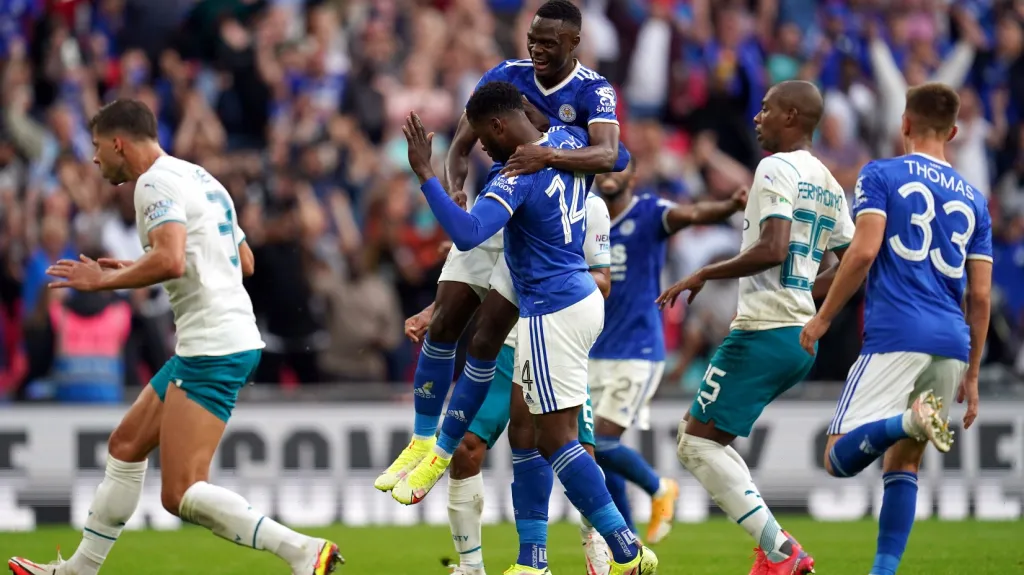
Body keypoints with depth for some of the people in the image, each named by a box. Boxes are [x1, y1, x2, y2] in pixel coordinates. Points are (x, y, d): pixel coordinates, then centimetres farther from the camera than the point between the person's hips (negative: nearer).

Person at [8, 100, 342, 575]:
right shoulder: (197, 178, 19)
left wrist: (103, 280, -12)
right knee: (126, 445, 20)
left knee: (180, 495, -13)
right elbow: (244, 262, 25)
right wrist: (136, 270, 25)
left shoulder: (156, 182, -11)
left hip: (213, 350, -11)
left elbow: (171, 260, -27)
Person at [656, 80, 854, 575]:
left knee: (698, 442, -4)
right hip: (804, 335, 9)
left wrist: (704, 274, -15)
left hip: (764, 330, -9)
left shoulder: (776, 169, -11)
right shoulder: (828, 185, 16)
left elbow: (773, 249, -24)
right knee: (698, 432, 17)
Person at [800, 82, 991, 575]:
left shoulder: (881, 175, 5)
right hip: (952, 347, 5)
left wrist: (823, 317, -1)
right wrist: (971, 376, 19)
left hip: (895, 336, -5)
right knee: (902, 462, 15)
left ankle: (909, 420, -36)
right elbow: (980, 298, 14)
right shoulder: (972, 198, 17)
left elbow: (864, 251, -10)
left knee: (840, 457, -7)